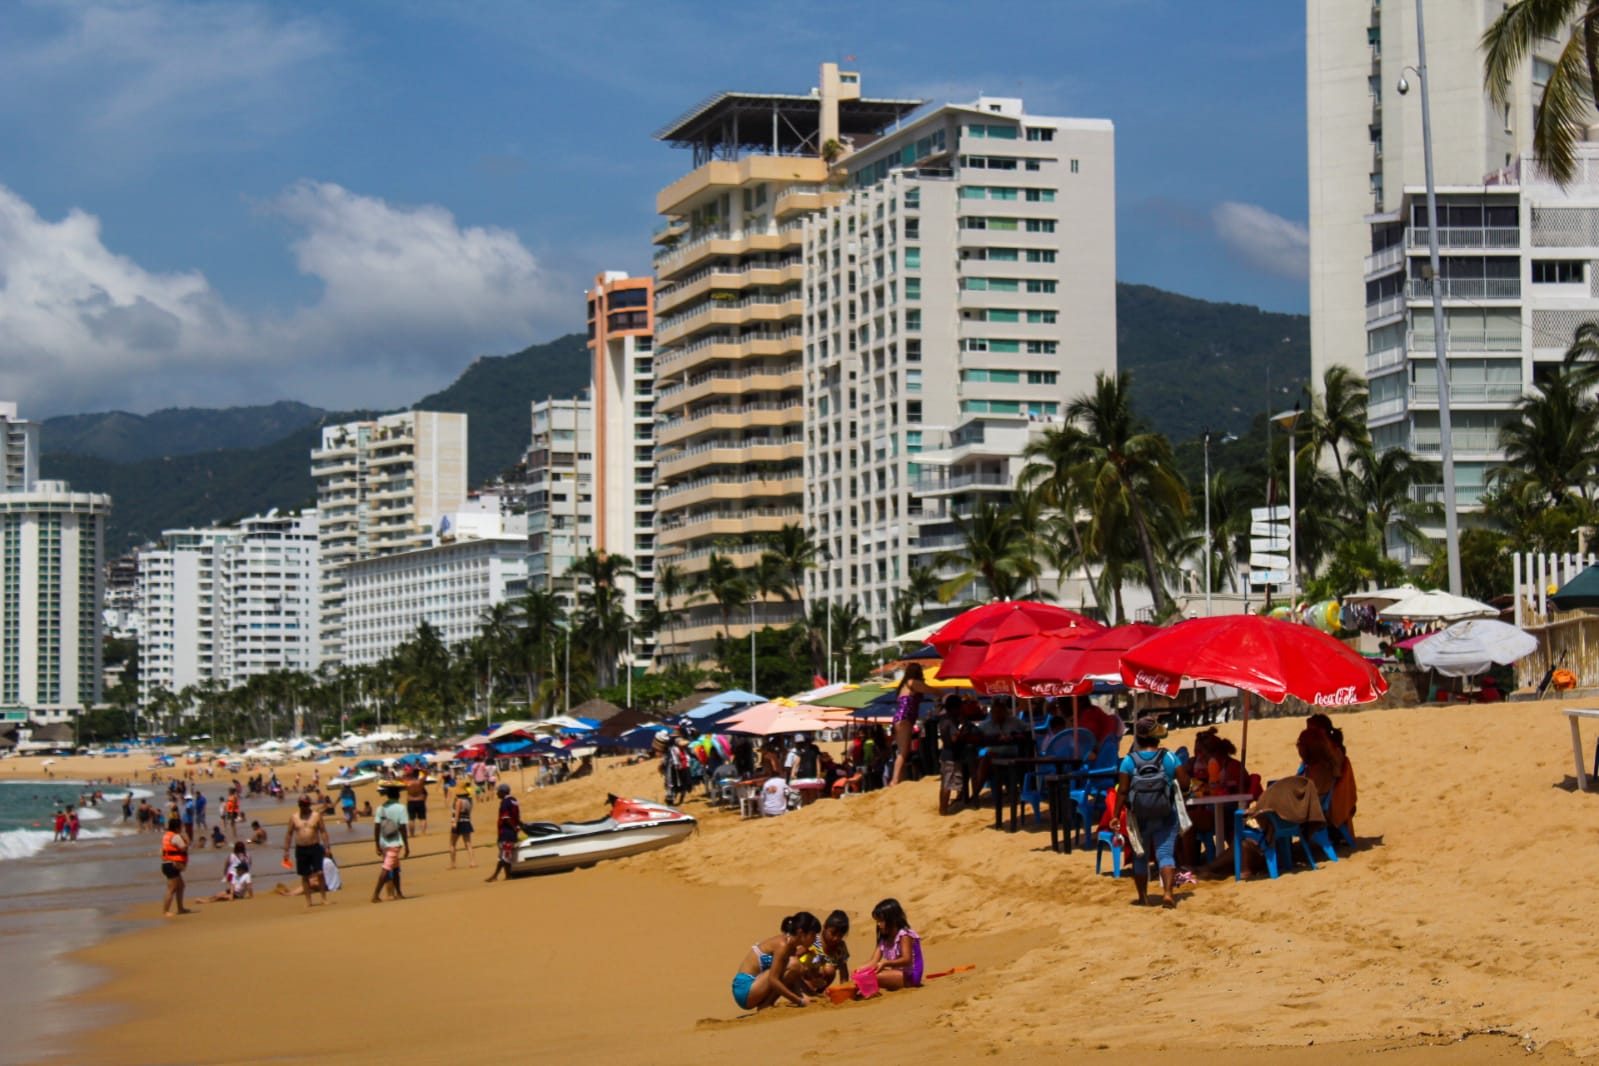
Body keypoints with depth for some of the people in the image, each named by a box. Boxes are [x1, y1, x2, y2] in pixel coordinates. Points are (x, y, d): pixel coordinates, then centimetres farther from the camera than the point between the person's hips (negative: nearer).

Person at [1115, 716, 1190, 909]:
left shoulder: (1129, 761, -9)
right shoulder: (1169, 758, -7)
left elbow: (1122, 791, -12)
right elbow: (1184, 784, -5)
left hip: (1138, 818, 0)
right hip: (1165, 817, 0)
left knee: (1140, 857, 14)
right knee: (1165, 854, 0)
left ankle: (1143, 897, 21)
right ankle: (1168, 892, -17)